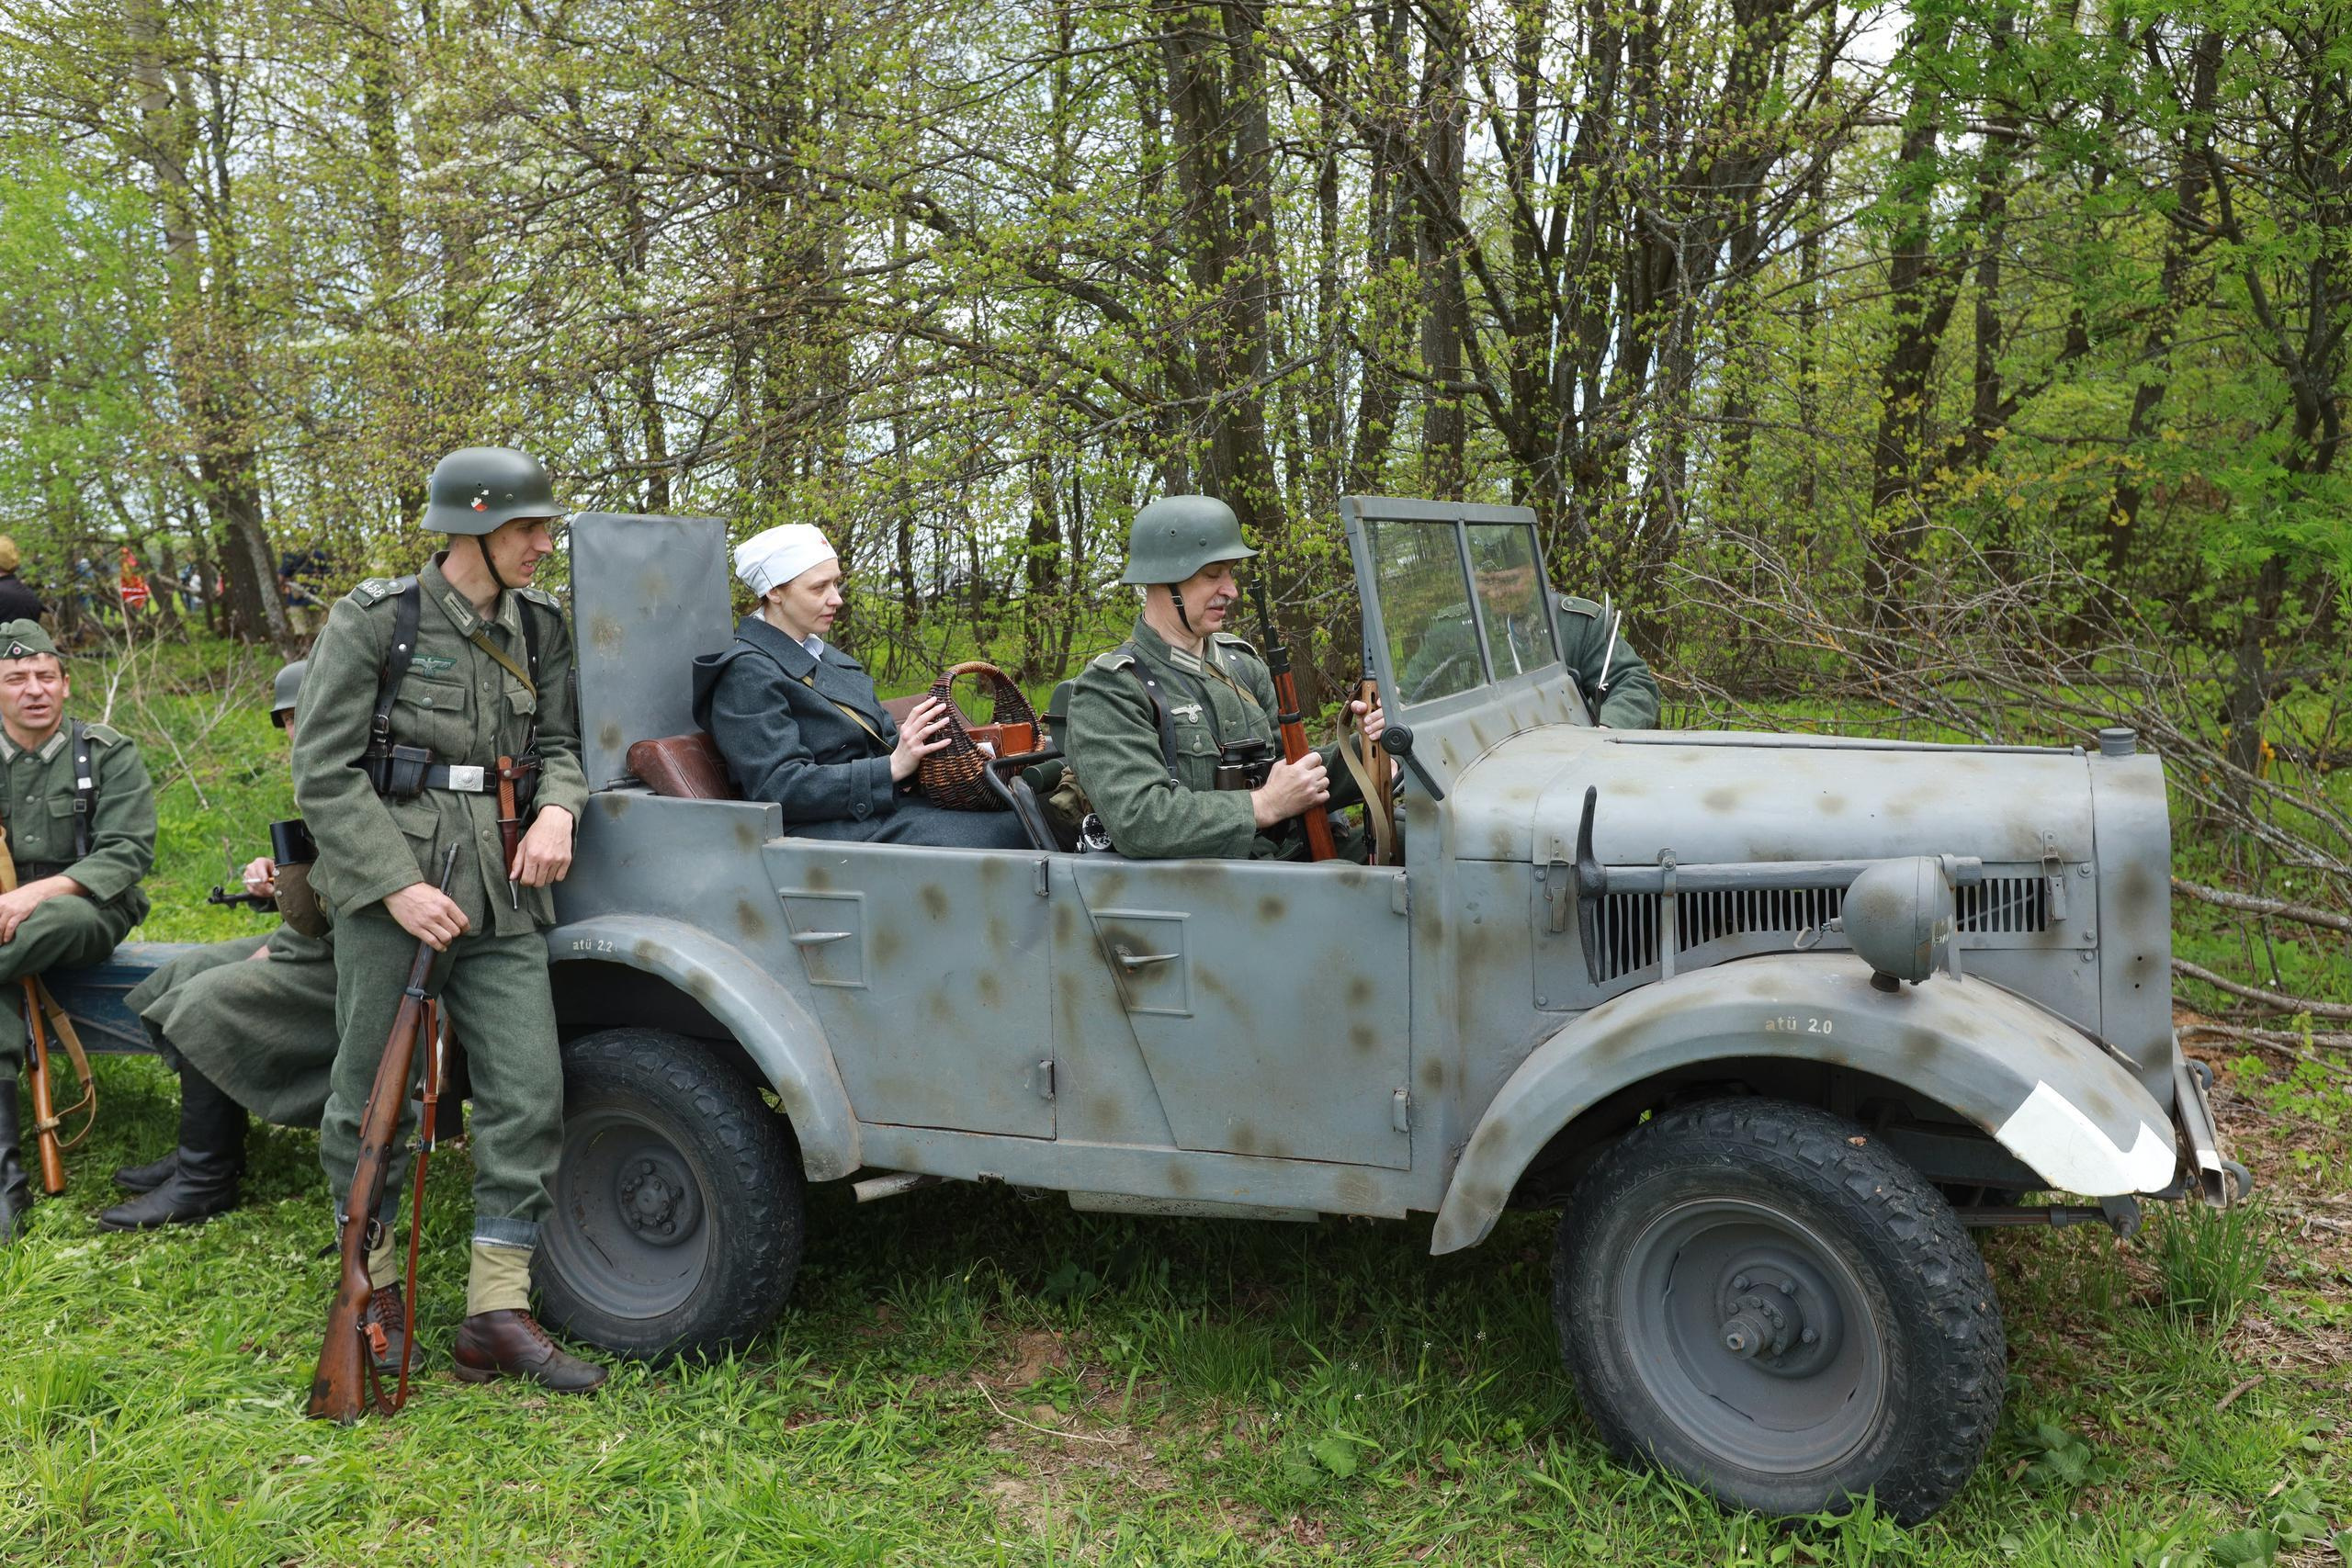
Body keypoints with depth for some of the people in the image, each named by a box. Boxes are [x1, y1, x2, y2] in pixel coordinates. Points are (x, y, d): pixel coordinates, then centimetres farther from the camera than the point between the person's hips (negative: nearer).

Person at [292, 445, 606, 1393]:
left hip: (501, 892, 5)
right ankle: (370, 1297, 25)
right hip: (390, 883, -4)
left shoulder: (538, 627, 10)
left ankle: (497, 1318, 8)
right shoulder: (374, 618, -5)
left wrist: (558, 808, -8)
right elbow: (323, 772, -7)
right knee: (373, 1098, 5)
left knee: (528, 1095, -2)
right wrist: (398, 886, -16)